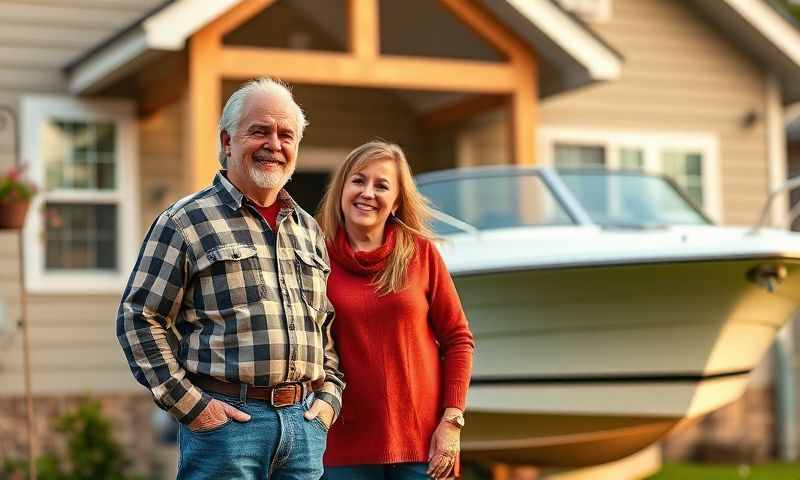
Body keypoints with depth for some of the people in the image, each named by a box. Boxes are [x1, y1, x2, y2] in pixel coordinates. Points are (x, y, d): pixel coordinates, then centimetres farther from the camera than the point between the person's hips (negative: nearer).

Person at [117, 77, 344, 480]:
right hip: (225, 419, -5)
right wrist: (188, 403, -11)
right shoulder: (185, 221, -1)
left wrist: (329, 395, 9)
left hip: (305, 421, 5)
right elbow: (139, 318, -6)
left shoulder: (309, 230, 17)